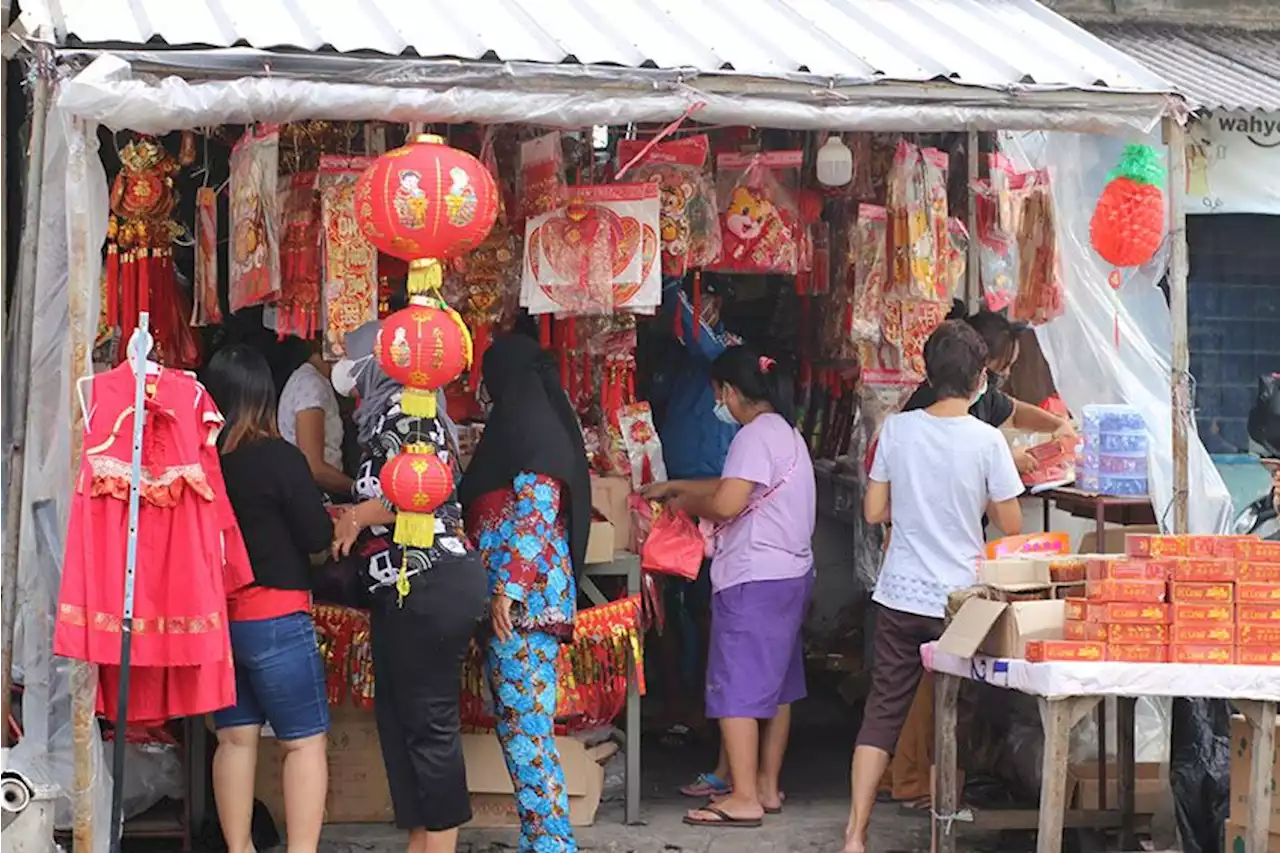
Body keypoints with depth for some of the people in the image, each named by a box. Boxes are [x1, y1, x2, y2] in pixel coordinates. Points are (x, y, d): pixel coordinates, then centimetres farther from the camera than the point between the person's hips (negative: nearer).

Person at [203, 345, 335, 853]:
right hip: (275, 618, -5)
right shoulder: (278, 457, -14)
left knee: (235, 737, 13)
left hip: (214, 614, 5)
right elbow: (318, 535, -8)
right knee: (305, 740, 3)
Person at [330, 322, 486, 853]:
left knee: (429, 722, -5)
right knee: (398, 716, 13)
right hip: (407, 589, 10)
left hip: (428, 586, -10)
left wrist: (356, 516, -10)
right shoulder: (387, 413, 20)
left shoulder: (401, 411, -9)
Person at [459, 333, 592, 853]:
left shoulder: (525, 421, -9)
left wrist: (507, 587, -20)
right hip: (527, 596, 10)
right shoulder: (540, 420, 18)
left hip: (521, 595, -10)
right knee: (518, 721, 10)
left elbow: (535, 512, -18)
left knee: (524, 725, -9)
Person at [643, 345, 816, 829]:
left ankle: (745, 799, -7)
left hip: (753, 580, -10)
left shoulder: (756, 435, -16)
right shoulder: (785, 431, 16)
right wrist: (674, 486, 25)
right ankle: (767, 786, 22)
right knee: (775, 684, 14)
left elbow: (725, 503, -23)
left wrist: (684, 504, -4)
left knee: (736, 686, -7)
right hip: (790, 574, 10)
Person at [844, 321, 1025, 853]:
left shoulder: (896, 429, -3)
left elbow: (873, 512, 3)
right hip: (958, 600, -2)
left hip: (899, 595, 2)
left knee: (883, 710, 6)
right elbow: (1011, 526, -5)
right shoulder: (987, 440, -11)